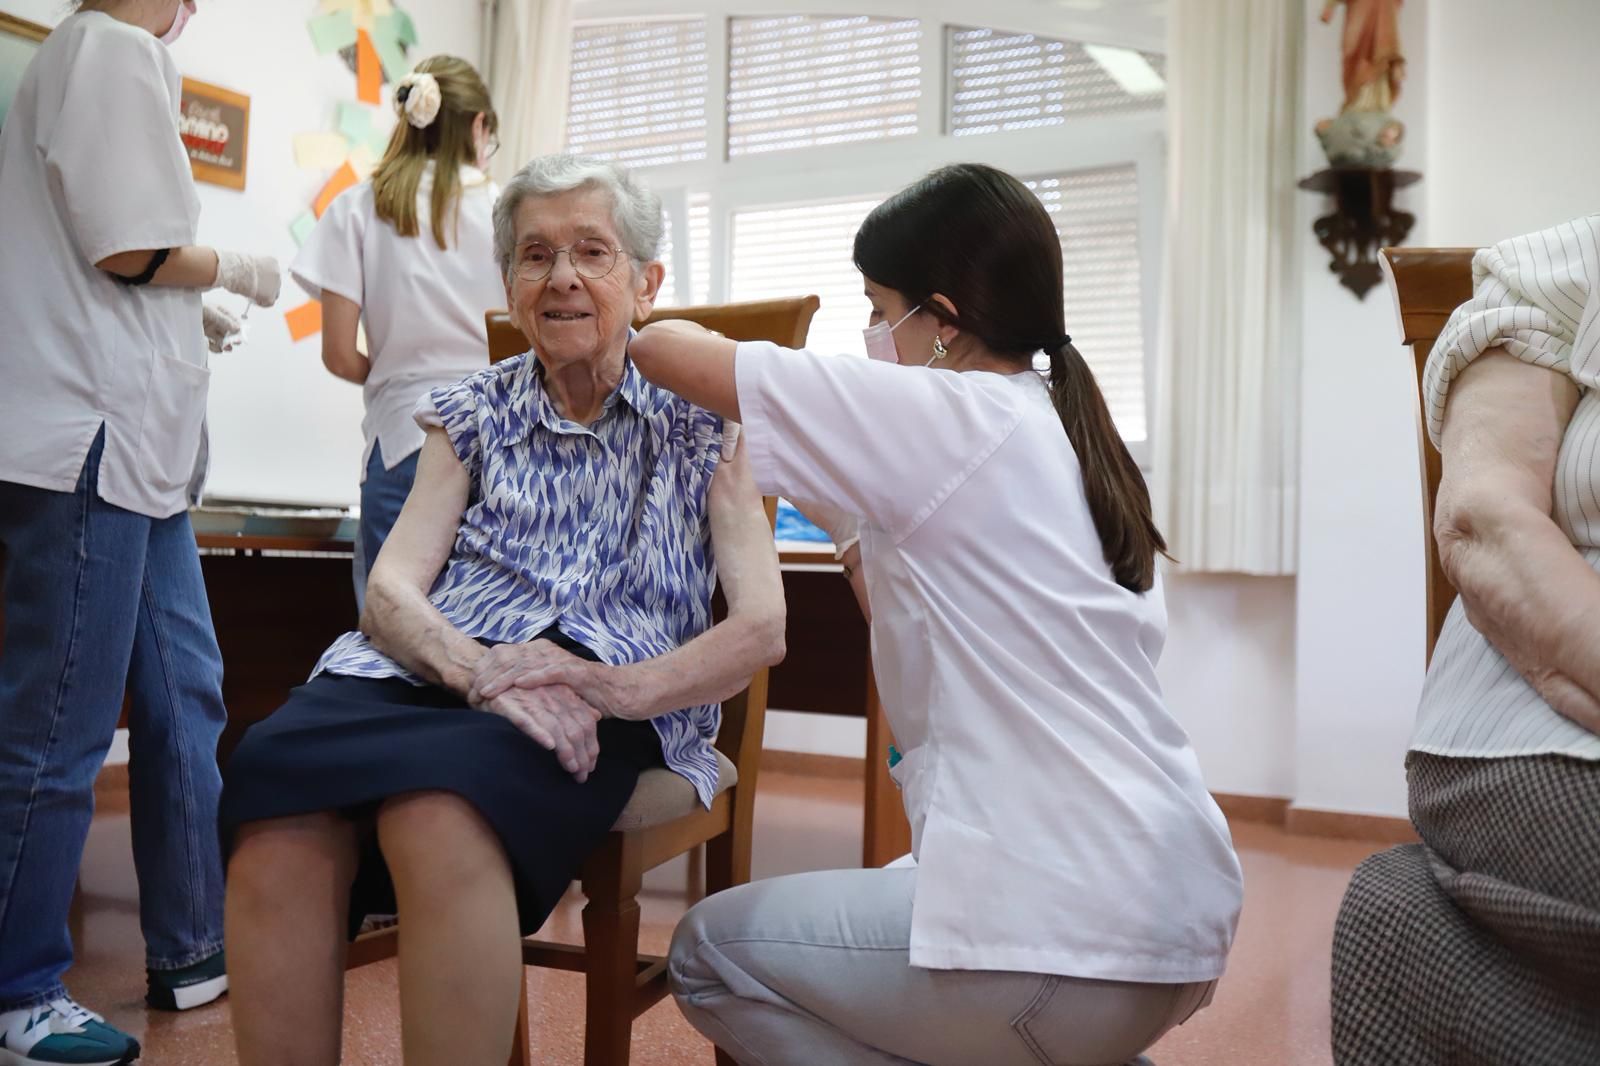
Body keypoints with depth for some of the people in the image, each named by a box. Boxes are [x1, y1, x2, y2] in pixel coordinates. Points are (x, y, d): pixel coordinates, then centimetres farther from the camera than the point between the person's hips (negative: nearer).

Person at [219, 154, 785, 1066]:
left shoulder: (699, 424, 11)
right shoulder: (474, 413, 19)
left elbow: (762, 629, 1)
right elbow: (391, 590, 7)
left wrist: (614, 690, -16)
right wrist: (474, 667, -15)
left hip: (610, 706, -2)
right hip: (436, 675, 3)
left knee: (441, 811, -36)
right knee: (278, 795, -30)